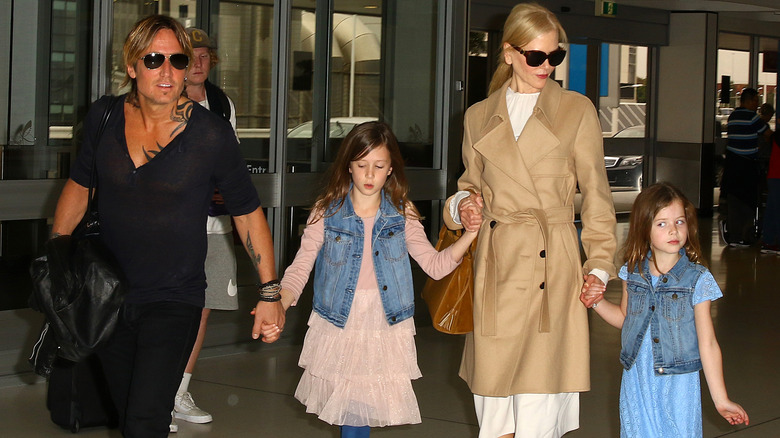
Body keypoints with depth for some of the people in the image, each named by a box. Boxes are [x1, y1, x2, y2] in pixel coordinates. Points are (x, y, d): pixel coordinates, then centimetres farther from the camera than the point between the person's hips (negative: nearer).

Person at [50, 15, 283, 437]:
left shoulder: (211, 135, -12)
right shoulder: (103, 117, -2)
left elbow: (248, 213, -3)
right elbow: (78, 186, 14)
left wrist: (270, 292, -4)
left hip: (174, 302, -4)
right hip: (109, 296, 4)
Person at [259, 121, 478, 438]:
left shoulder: (402, 215, 2)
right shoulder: (327, 213, -1)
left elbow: (435, 264, 2)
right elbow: (300, 267, -4)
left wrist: (470, 234, -11)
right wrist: (279, 306, -21)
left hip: (385, 329, 0)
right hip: (337, 328, 0)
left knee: (359, 410, -4)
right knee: (350, 411, 1)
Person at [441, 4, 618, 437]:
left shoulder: (577, 110, 5)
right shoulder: (479, 116, 13)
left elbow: (597, 195, 6)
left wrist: (599, 265, -3)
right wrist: (463, 205, 1)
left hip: (553, 268, -3)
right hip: (496, 269, 3)